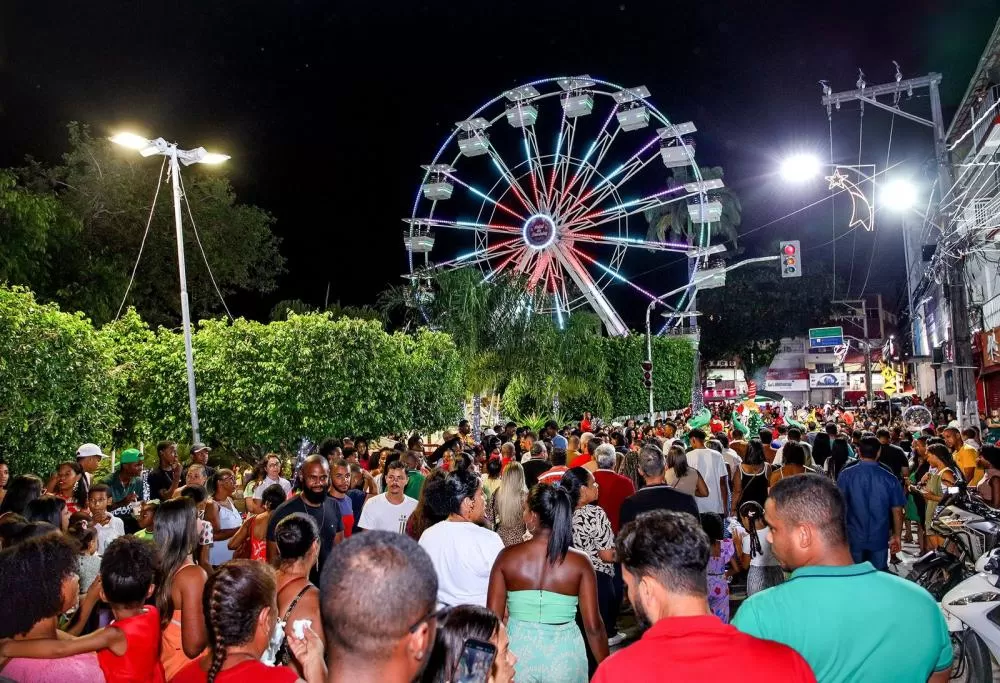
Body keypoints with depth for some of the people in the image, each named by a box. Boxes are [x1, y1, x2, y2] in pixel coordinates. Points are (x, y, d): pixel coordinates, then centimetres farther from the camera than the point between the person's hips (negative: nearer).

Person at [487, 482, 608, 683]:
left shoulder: (507, 557, -8)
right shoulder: (579, 562, -10)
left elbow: (493, 618, -4)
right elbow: (593, 627, -9)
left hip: (518, 650, 0)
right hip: (564, 653, 0)